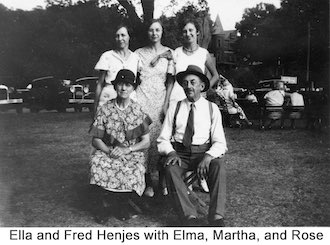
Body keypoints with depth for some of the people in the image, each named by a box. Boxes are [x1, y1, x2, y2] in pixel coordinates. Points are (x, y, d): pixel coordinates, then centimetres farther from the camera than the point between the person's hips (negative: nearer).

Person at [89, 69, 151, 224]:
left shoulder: (138, 111, 4)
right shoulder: (105, 110, 3)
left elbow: (146, 142, 2)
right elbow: (95, 140, 2)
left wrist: (127, 149, -15)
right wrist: (109, 151, -19)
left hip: (133, 154, 0)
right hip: (108, 152, 0)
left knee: (134, 173, -32)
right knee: (97, 162, -34)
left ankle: (107, 202, 1)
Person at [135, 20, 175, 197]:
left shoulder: (169, 53, 7)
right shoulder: (139, 53, 10)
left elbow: (170, 80, 2)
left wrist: (166, 104, -6)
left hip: (161, 98, 0)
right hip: (142, 98, 0)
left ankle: (163, 181, 10)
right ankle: (147, 182, 5)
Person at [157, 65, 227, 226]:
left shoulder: (212, 108, 7)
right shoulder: (175, 108, 10)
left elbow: (220, 142, 1)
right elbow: (163, 139, 8)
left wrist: (208, 156, -20)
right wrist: (171, 153, -15)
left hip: (204, 152, 0)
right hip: (179, 152, 1)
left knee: (219, 164, -32)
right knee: (170, 168, -33)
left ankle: (216, 217, -31)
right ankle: (190, 217, -31)